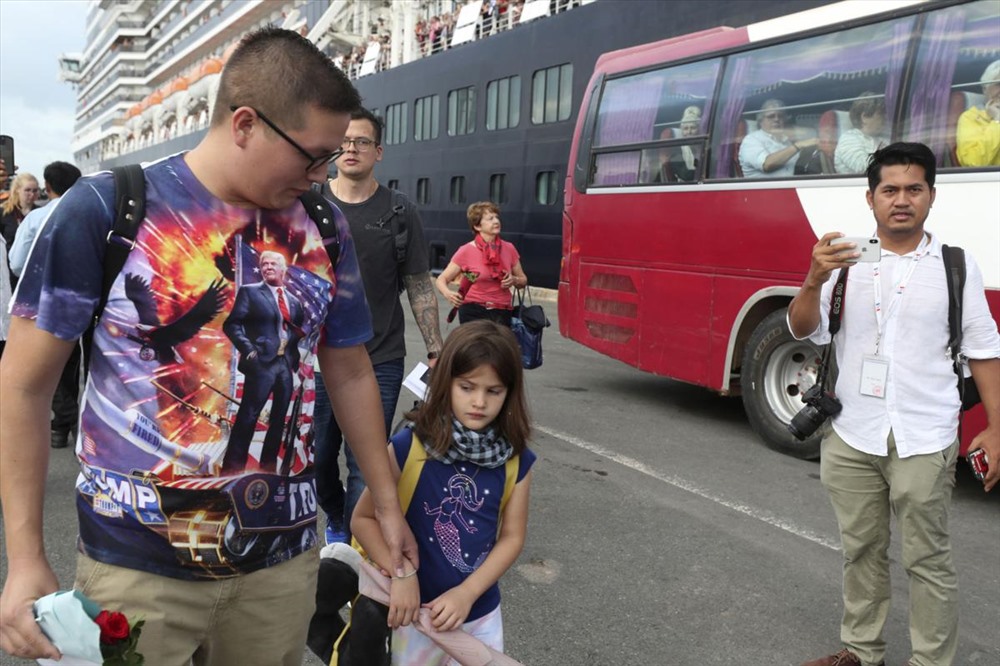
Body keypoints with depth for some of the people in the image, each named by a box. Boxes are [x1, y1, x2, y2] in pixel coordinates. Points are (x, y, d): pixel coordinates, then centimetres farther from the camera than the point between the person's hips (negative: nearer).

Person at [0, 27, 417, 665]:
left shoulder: (324, 228, 0)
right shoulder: (104, 209, -11)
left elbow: (350, 374, 9)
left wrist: (388, 505, 12)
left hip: (283, 556, 4)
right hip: (136, 565, -3)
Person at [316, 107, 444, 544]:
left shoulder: (399, 213, 1)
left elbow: (420, 288, 3)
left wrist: (436, 351, 0)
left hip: (379, 362, -2)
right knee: (316, 458, 14)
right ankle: (336, 520, 42)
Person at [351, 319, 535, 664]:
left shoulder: (515, 460, -8)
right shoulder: (409, 447, -17)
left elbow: (511, 537, -3)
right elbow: (363, 518, -10)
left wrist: (466, 593, -13)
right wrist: (400, 575, -19)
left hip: (481, 615, 2)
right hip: (418, 612, -2)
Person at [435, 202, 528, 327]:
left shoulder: (508, 249, 5)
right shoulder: (467, 251, -4)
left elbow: (523, 281, 17)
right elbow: (441, 279, 0)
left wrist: (514, 280, -6)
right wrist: (447, 293, -22)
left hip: (502, 313, 3)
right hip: (473, 312, -3)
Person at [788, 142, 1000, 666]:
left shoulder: (956, 265, 0)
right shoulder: (847, 261, 1)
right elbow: (803, 330, -6)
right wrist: (815, 280, -24)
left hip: (924, 443, -2)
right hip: (851, 438, 2)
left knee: (927, 560, 5)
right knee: (861, 550, 15)